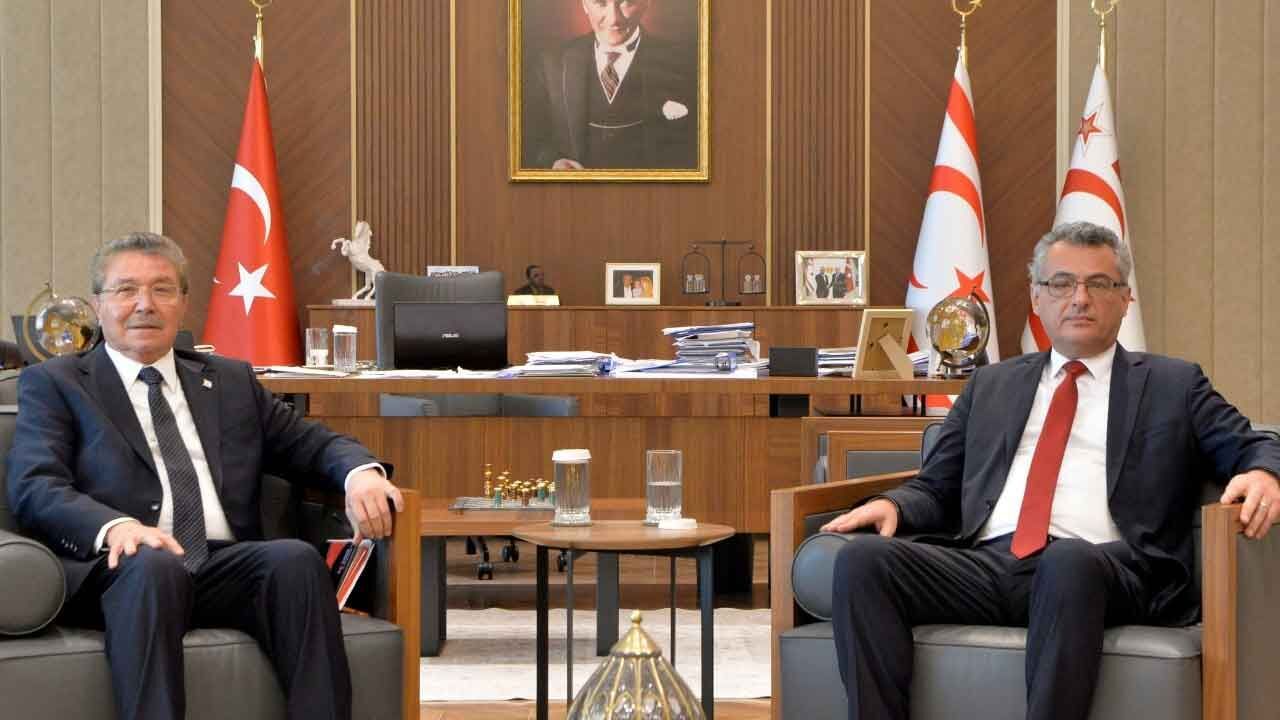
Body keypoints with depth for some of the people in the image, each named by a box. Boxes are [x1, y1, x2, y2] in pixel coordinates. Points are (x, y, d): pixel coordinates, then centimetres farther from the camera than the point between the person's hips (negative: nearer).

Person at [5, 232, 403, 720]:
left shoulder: (231, 381, 27)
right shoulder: (54, 383, 14)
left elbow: (315, 445, 25)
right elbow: (34, 488, 0)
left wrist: (361, 474, -1)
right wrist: (115, 526, -22)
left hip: (227, 569, 3)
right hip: (119, 568, -3)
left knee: (296, 559, -29)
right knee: (154, 567, -37)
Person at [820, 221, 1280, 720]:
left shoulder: (1173, 385, 21)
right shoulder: (991, 385, 28)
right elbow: (937, 488, 25)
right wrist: (893, 504, 3)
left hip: (1101, 570, -3)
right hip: (986, 564, 3)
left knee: (1068, 560, -40)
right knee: (862, 558, -24)